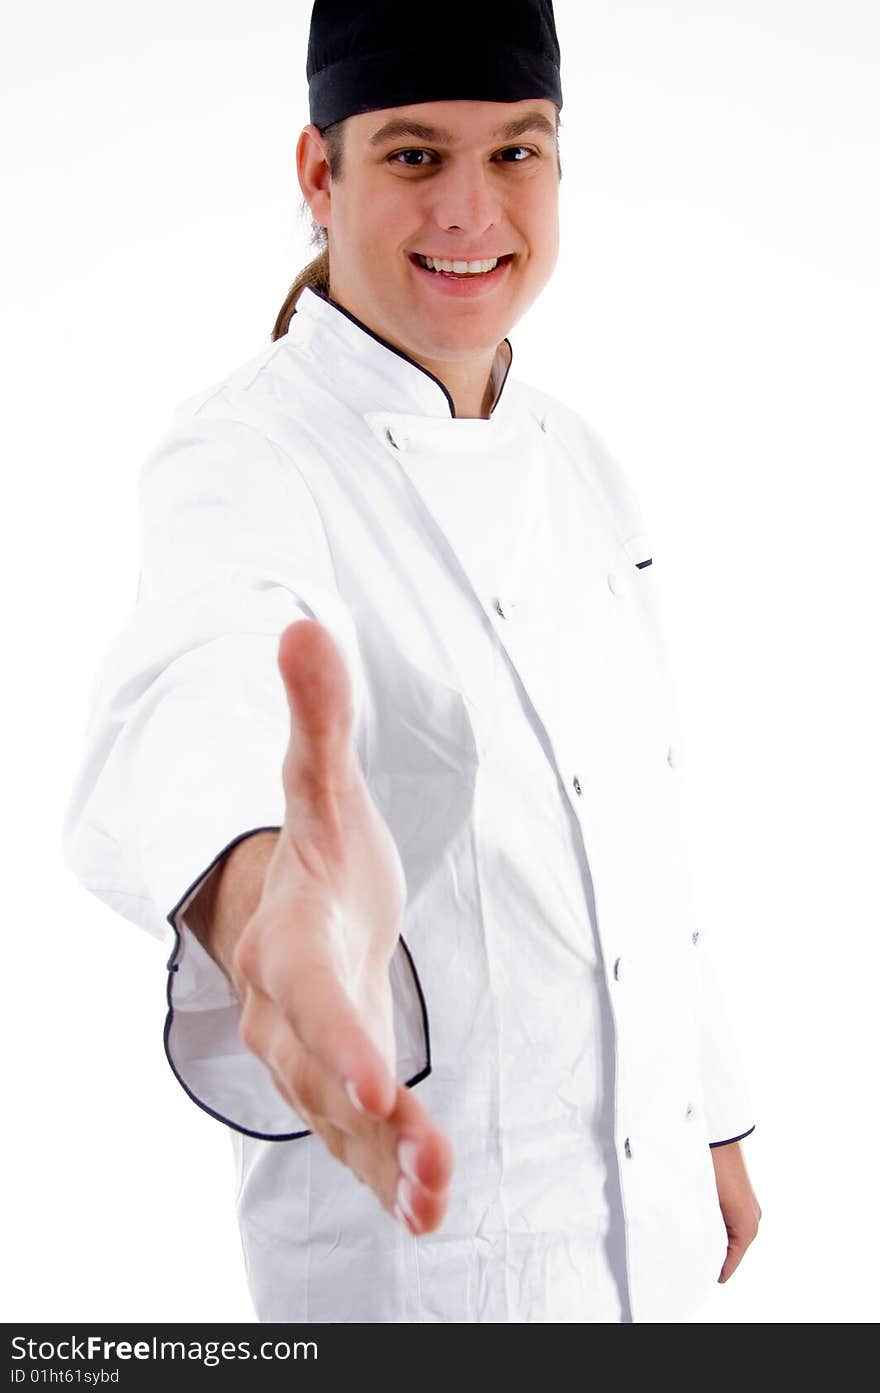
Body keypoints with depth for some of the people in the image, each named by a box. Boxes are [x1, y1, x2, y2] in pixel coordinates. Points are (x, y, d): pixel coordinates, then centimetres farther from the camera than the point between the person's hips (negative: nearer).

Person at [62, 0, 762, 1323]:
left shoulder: (580, 461, 5)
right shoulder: (241, 459, -18)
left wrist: (712, 1120, 15)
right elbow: (204, 688, -42)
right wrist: (262, 891, -64)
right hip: (405, 1214, -6)